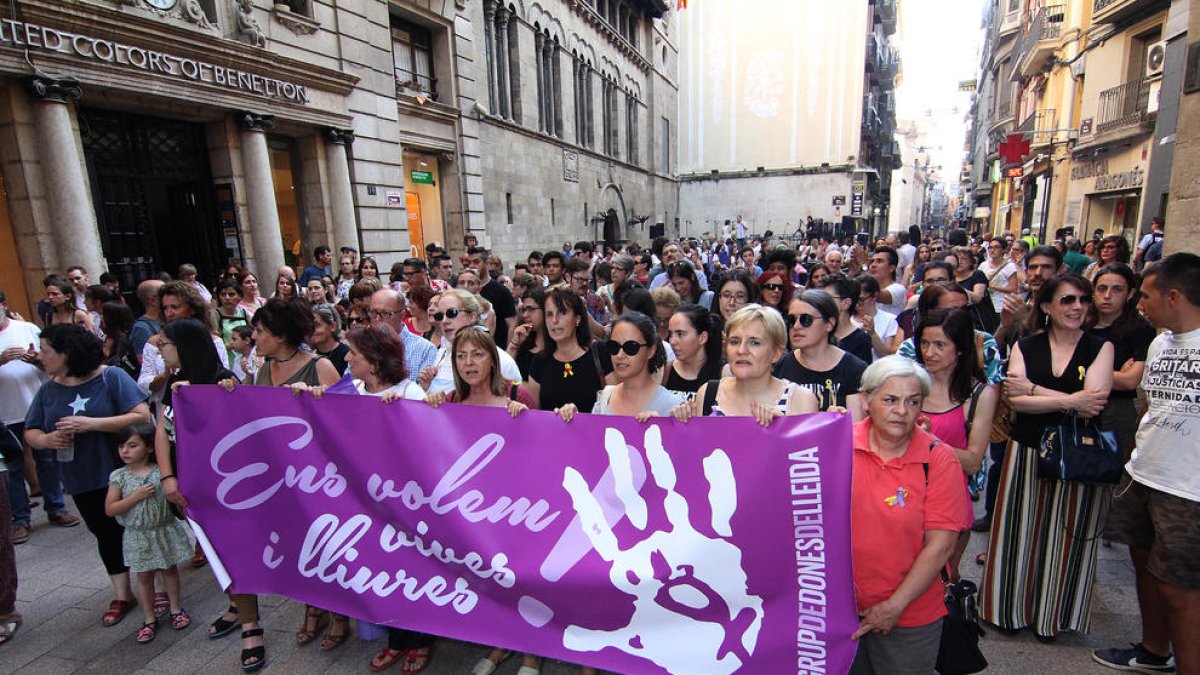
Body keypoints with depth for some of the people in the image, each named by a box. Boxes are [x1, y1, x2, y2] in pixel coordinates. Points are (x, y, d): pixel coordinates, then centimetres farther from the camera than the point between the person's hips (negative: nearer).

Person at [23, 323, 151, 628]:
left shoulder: (111, 377, -13)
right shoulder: (48, 389, 3)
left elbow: (142, 415, -21)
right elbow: (30, 433, 7)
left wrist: (92, 424, -26)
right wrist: (47, 440, -14)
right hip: (82, 481, 5)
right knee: (106, 534, 17)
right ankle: (122, 595, 33)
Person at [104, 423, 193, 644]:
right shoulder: (118, 476, -8)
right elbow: (109, 510, -9)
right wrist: (137, 496, -20)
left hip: (165, 530, -1)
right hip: (138, 535, 1)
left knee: (169, 569, 15)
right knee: (144, 576, 12)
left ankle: (175, 607, 33)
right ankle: (149, 619, 27)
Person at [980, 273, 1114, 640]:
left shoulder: (1100, 348, 0)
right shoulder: (1025, 346, 2)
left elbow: (1092, 405, -13)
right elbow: (1015, 400, -10)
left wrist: (1033, 388, -14)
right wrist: (1069, 401, -18)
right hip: (1027, 451, 1)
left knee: (1064, 536, 11)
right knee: (1020, 530, 8)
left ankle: (1052, 613, 30)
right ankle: (1013, 606, 25)